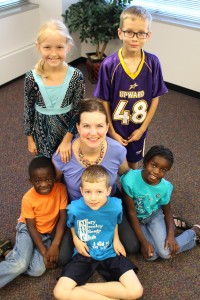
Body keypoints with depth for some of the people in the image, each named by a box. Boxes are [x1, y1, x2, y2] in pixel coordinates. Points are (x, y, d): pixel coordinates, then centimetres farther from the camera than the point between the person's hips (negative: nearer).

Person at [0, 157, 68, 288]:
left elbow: (63, 217, -14)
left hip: (49, 233, 3)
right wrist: (44, 252, -18)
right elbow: (31, 227, -14)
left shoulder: (61, 189, -19)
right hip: (29, 230, -2)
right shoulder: (28, 199, -21)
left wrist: (55, 245, -21)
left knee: (37, 270, -16)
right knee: (21, 264, -27)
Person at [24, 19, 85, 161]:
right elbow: (28, 110, -4)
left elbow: (78, 111, -12)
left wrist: (67, 140, -13)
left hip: (67, 131, 0)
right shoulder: (32, 78, -16)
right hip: (42, 133, 1)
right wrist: (30, 139, 2)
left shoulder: (76, 76, -18)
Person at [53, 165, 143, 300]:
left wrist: (116, 239, -2)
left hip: (110, 253, 1)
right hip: (85, 254, -1)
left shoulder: (116, 206, -17)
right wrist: (76, 239, -9)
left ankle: (82, 289, -6)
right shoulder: (74, 208, -20)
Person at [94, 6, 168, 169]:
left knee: (134, 161, 24)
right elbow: (104, 101, -12)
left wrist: (142, 128, -6)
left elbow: (155, 98, -6)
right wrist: (112, 132, -9)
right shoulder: (109, 64, -19)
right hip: (114, 128, -1)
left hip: (138, 129, 2)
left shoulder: (153, 63, -14)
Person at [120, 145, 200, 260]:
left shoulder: (165, 187, -21)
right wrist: (143, 241, -17)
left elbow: (167, 211, -2)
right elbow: (131, 212, -20)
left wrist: (171, 235, -17)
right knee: (151, 255, -16)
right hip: (137, 218, 0)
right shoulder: (130, 180, -30)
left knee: (166, 253, -17)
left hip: (154, 215, 1)